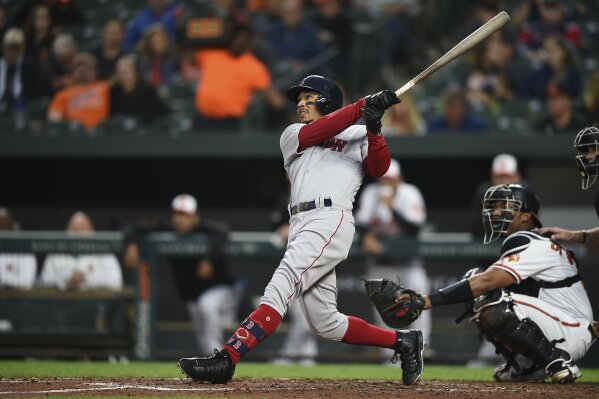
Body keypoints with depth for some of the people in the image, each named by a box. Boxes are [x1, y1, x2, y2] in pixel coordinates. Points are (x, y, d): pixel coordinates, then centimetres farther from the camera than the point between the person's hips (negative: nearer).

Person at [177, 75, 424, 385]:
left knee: (280, 288, -21)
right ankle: (402, 341, 17)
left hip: (331, 222, -6)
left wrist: (373, 127, -16)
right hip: (300, 227, 6)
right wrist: (363, 106, -4)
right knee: (325, 324, 3)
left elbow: (379, 168, -2)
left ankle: (226, 359, -30)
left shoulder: (357, 136, 14)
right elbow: (318, 131, 3)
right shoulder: (292, 135, 23)